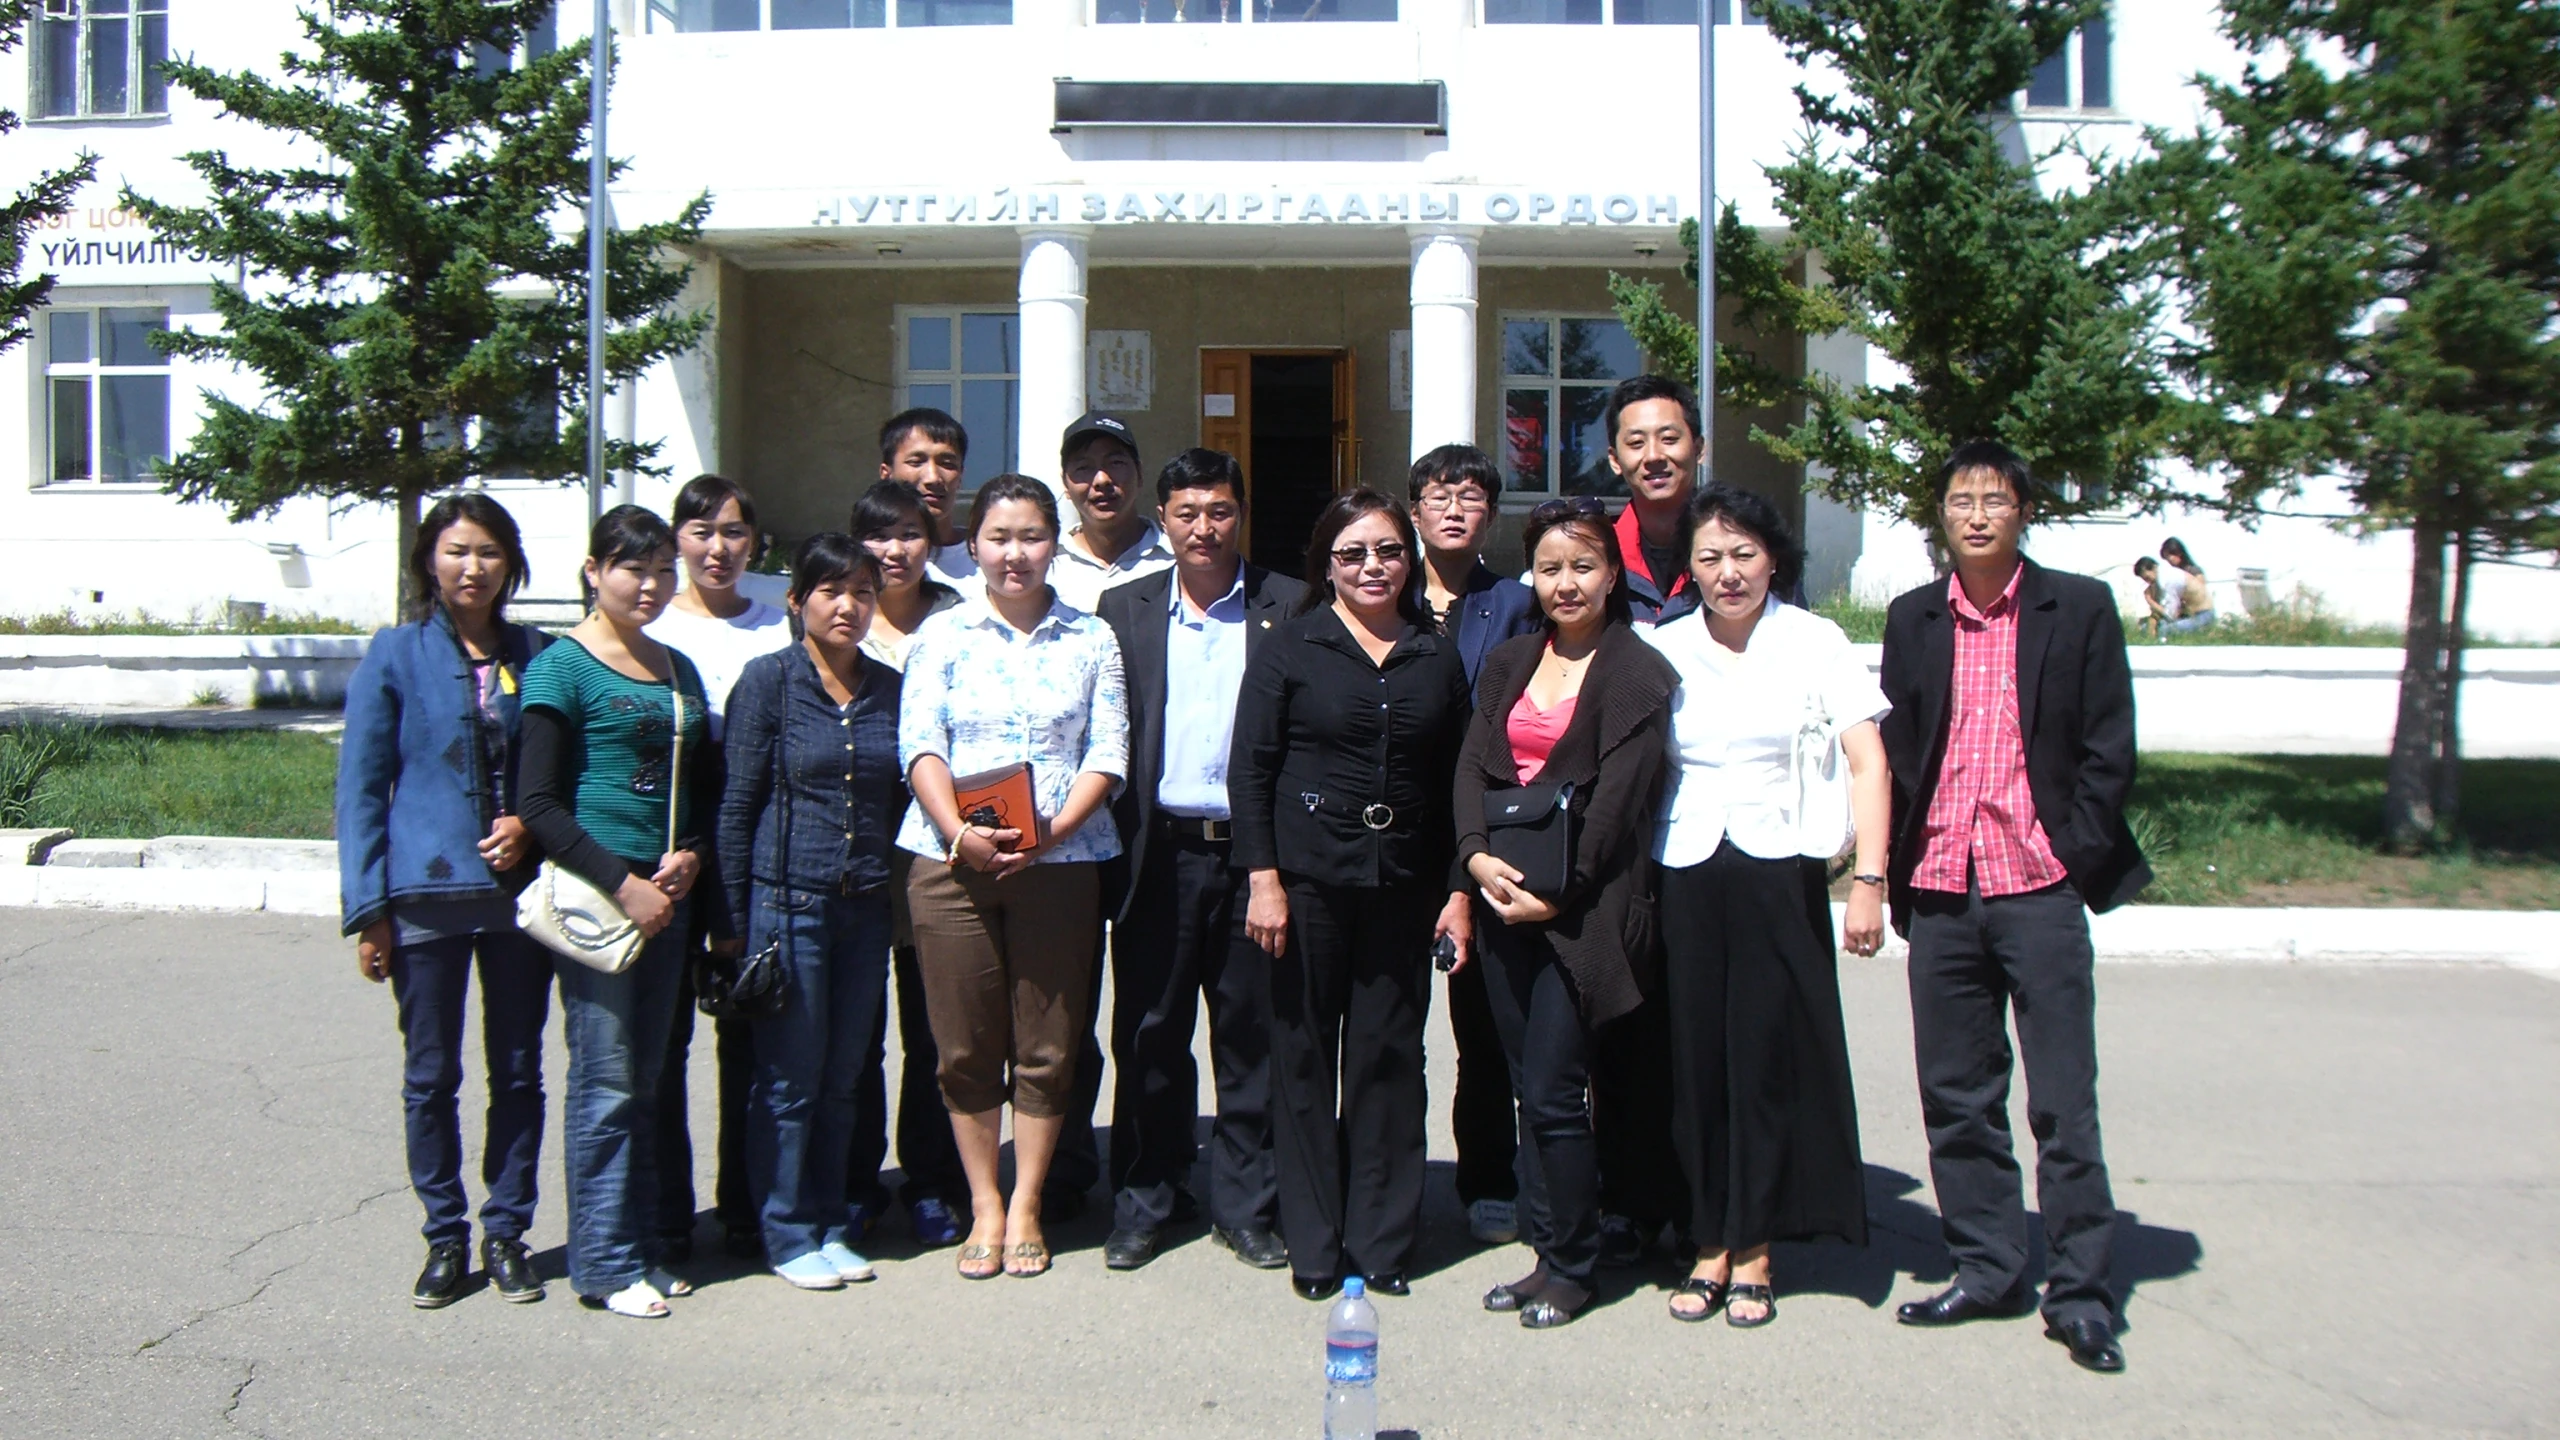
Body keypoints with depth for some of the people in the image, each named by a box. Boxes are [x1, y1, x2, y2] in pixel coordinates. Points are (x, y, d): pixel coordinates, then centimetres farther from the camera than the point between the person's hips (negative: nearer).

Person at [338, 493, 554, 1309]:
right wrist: (368, 908, -6)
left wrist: (529, 823, -8)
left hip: (520, 891, 2)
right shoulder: (396, 656, -1)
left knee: (517, 1072, 9)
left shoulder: (537, 656, 5)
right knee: (431, 1077, 7)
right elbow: (361, 786, -1)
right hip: (426, 895, -2)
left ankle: (506, 1232, 22)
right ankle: (445, 1236, 21)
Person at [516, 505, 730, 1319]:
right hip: (595, 892, -6)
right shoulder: (563, 668, -4)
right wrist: (622, 884, -14)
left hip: (669, 891, 6)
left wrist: (692, 856, -1)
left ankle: (641, 1246, 19)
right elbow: (542, 805, -9)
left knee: (646, 1076, 11)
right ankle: (603, 1261, 6)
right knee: (604, 1078, -4)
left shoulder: (679, 671, 15)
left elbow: (704, 786, 19)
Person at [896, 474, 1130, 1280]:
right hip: (952, 863, 0)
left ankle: (1025, 1206, 19)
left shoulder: (1091, 640, 9)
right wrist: (960, 833, -17)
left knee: (1046, 1046, 4)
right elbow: (919, 745, -1)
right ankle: (984, 1206, 19)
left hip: (1060, 864, 0)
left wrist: (1052, 830, -13)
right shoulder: (943, 636, 8)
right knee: (966, 1045, 5)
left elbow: (1107, 753, 2)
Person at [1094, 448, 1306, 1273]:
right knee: (1149, 1035, 8)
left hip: (1254, 850, -1)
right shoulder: (1124, 610, 8)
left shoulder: (1289, 608, 4)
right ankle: (1143, 1205, 22)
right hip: (1159, 854, 1)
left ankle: (1247, 1207, 21)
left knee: (1252, 1034, 7)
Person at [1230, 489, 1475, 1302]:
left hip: (1402, 888, 2)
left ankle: (1381, 1242, 18)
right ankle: (1314, 1248, 17)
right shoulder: (1290, 648, 1)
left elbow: (1454, 784, 11)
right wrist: (1263, 878, -10)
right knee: (1304, 1059, 5)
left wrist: (1458, 890, 6)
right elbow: (1249, 769, -3)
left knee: (1390, 1059, 6)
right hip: (1308, 879, -2)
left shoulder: (1438, 659, 10)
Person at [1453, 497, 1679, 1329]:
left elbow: (1619, 799, -11)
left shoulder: (1638, 674, -5)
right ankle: (1549, 1252, 22)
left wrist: (1557, 891, -14)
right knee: (1529, 1091, 11)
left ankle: (1571, 1268, 12)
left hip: (1581, 909, -6)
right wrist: (1477, 855, -9)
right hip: (1504, 899, 6)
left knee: (1554, 1094, -4)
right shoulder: (1508, 663, 14)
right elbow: (1473, 766, 7)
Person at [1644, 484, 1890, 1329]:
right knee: (1696, 1061, 5)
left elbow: (1867, 763, -4)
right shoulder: (1663, 650, 6)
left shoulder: (1815, 643, -1)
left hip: (1779, 873, -2)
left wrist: (1868, 880, -12)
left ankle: (1754, 1250, 16)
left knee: (1769, 1059, 3)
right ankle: (1711, 1244, 17)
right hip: (1685, 876, 2)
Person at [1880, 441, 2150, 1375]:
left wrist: (2074, 859, -6)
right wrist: (1900, 870, 4)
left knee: (2064, 1103, 0)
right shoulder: (1912, 621, 11)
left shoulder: (2079, 610, 2)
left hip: (2039, 888, -3)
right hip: (1940, 890, 3)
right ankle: (1986, 1270, 22)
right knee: (1956, 1096, 9)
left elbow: (2108, 749, 1)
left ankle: (2079, 1292, 11)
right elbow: (1896, 749, 13)